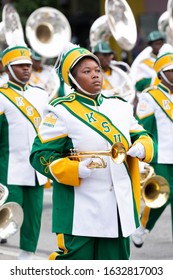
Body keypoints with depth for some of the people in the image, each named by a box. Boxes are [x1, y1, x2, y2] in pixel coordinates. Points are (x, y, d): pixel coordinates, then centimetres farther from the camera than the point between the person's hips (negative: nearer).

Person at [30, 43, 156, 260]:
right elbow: (40, 155, -9)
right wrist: (76, 170, -23)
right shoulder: (61, 111, -6)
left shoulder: (121, 106, 13)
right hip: (79, 212, -6)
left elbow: (142, 136, 20)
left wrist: (142, 147, -5)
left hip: (120, 208, 6)